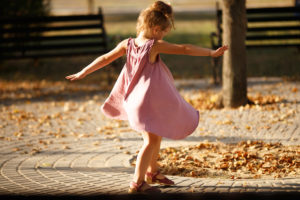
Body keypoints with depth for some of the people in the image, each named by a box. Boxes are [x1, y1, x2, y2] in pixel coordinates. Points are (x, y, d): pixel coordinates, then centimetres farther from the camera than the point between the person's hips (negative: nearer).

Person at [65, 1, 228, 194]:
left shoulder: (127, 44, -1)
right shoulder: (155, 45, -18)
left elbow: (105, 58, 4)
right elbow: (184, 49, -16)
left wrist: (83, 73, 14)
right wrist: (211, 52, -11)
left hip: (134, 97, 8)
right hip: (150, 100, -8)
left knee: (156, 136, 23)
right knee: (151, 140, -4)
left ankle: (152, 171, 38)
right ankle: (138, 182, -7)